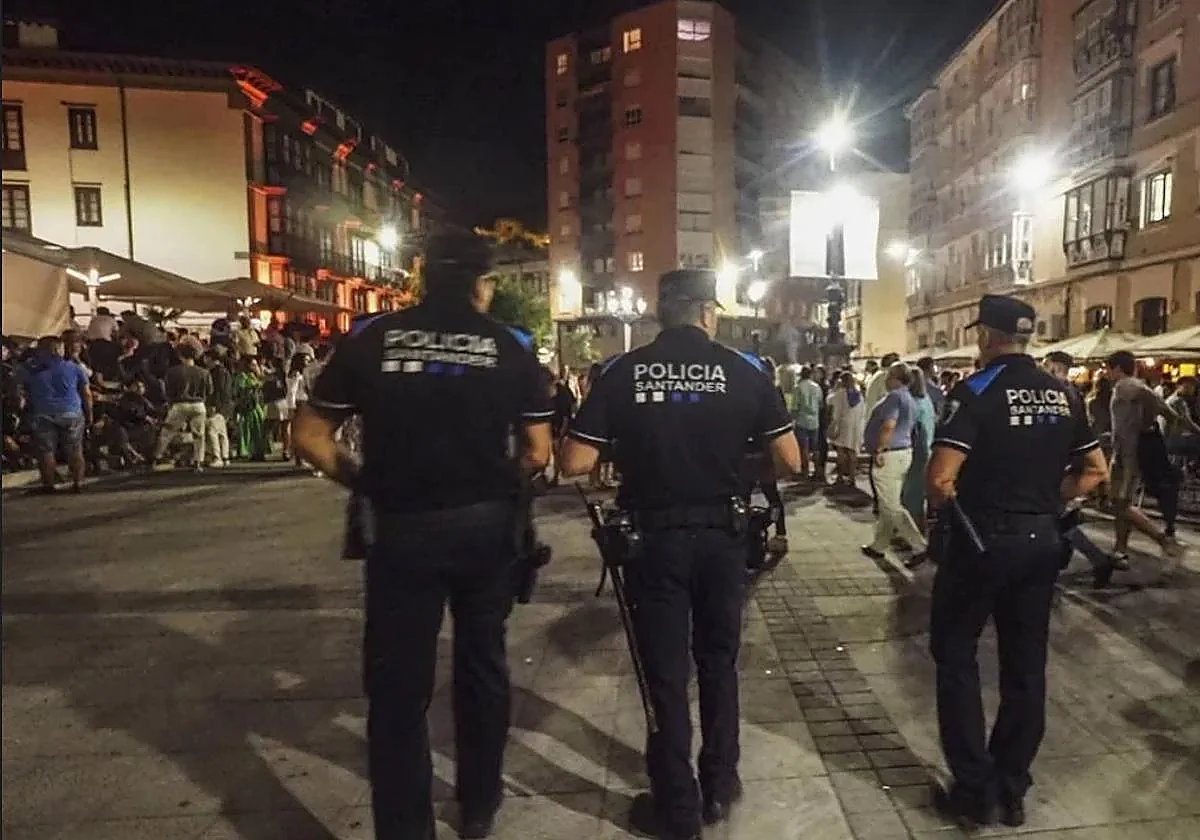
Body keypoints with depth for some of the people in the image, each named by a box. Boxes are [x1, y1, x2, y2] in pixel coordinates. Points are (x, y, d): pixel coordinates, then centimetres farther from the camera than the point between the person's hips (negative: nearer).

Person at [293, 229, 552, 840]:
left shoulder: (372, 340, 0)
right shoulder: (507, 345, -1)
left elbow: (310, 437, 1)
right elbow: (537, 452, -1)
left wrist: (365, 483, 11)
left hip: (403, 528, -1)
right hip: (486, 525, 2)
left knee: (398, 682, 11)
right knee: (482, 663, 19)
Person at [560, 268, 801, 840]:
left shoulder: (622, 372, -8)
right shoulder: (743, 370, -6)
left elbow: (575, 463, -10)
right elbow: (790, 461, -2)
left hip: (654, 538, -1)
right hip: (722, 535, 2)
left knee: (665, 672, 11)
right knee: (718, 661, 20)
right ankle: (719, 787, 34)